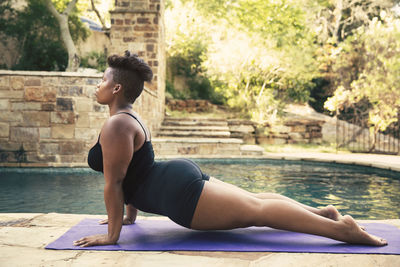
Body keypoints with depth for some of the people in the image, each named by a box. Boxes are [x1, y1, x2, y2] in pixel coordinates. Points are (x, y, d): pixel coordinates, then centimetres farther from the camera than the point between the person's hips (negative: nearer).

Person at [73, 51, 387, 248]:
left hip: (179, 191, -10)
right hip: (181, 177, 10)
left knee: (255, 210, -13)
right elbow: (133, 174, 25)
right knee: (254, 200, 14)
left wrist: (112, 235, -14)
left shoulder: (116, 125, -13)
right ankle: (322, 211, 18)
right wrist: (130, 215, 28)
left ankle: (340, 227, -13)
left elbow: (114, 181, -17)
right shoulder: (130, 118, 19)